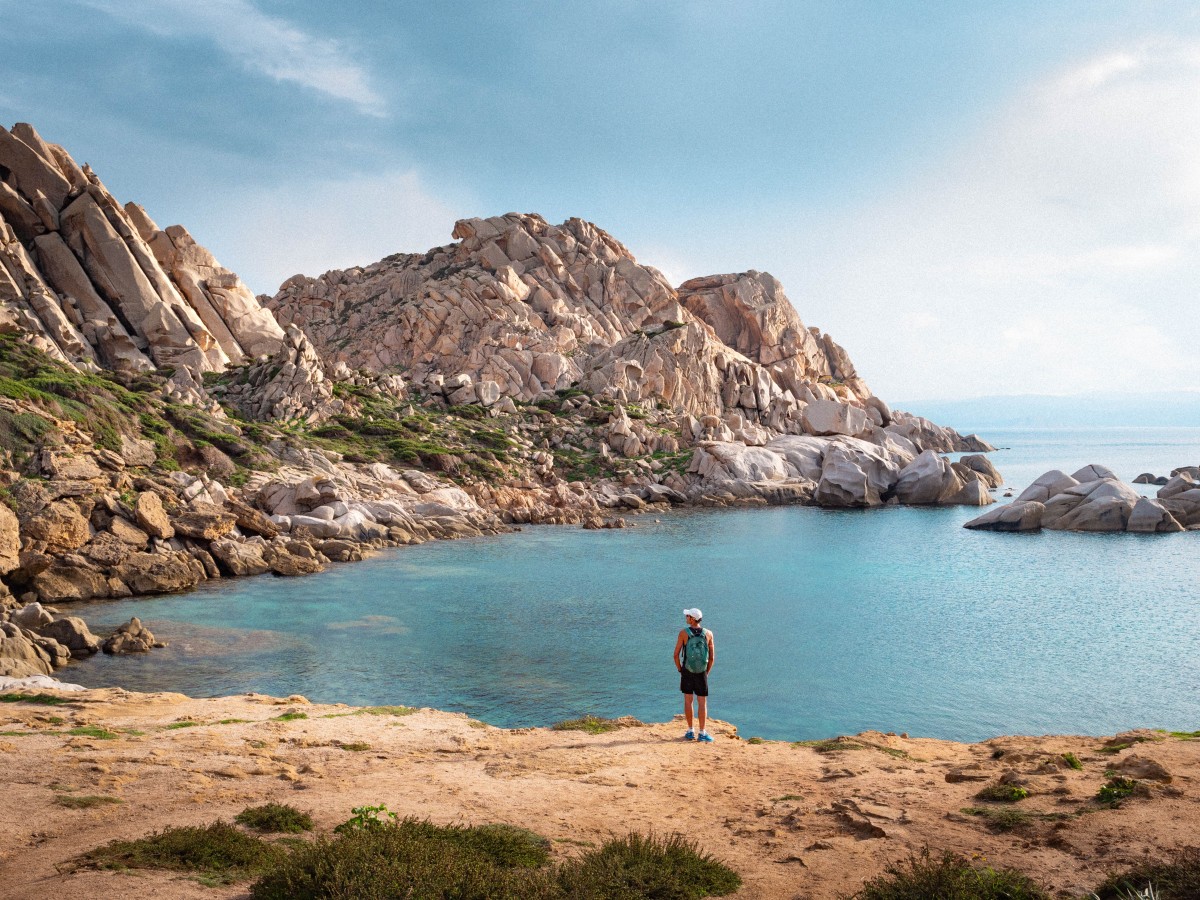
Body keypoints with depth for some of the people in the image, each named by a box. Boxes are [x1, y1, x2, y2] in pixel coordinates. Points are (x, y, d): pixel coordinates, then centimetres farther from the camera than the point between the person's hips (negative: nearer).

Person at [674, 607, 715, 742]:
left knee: (688, 701, 9)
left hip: (687, 671, 0)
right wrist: (707, 672, 11)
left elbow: (676, 655, -8)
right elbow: (712, 657, -2)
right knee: (703, 703, 5)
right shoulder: (708, 634, -5)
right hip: (702, 673, 1)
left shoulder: (683, 633, -10)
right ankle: (702, 733, 3)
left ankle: (690, 731, 11)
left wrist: (680, 670, 6)